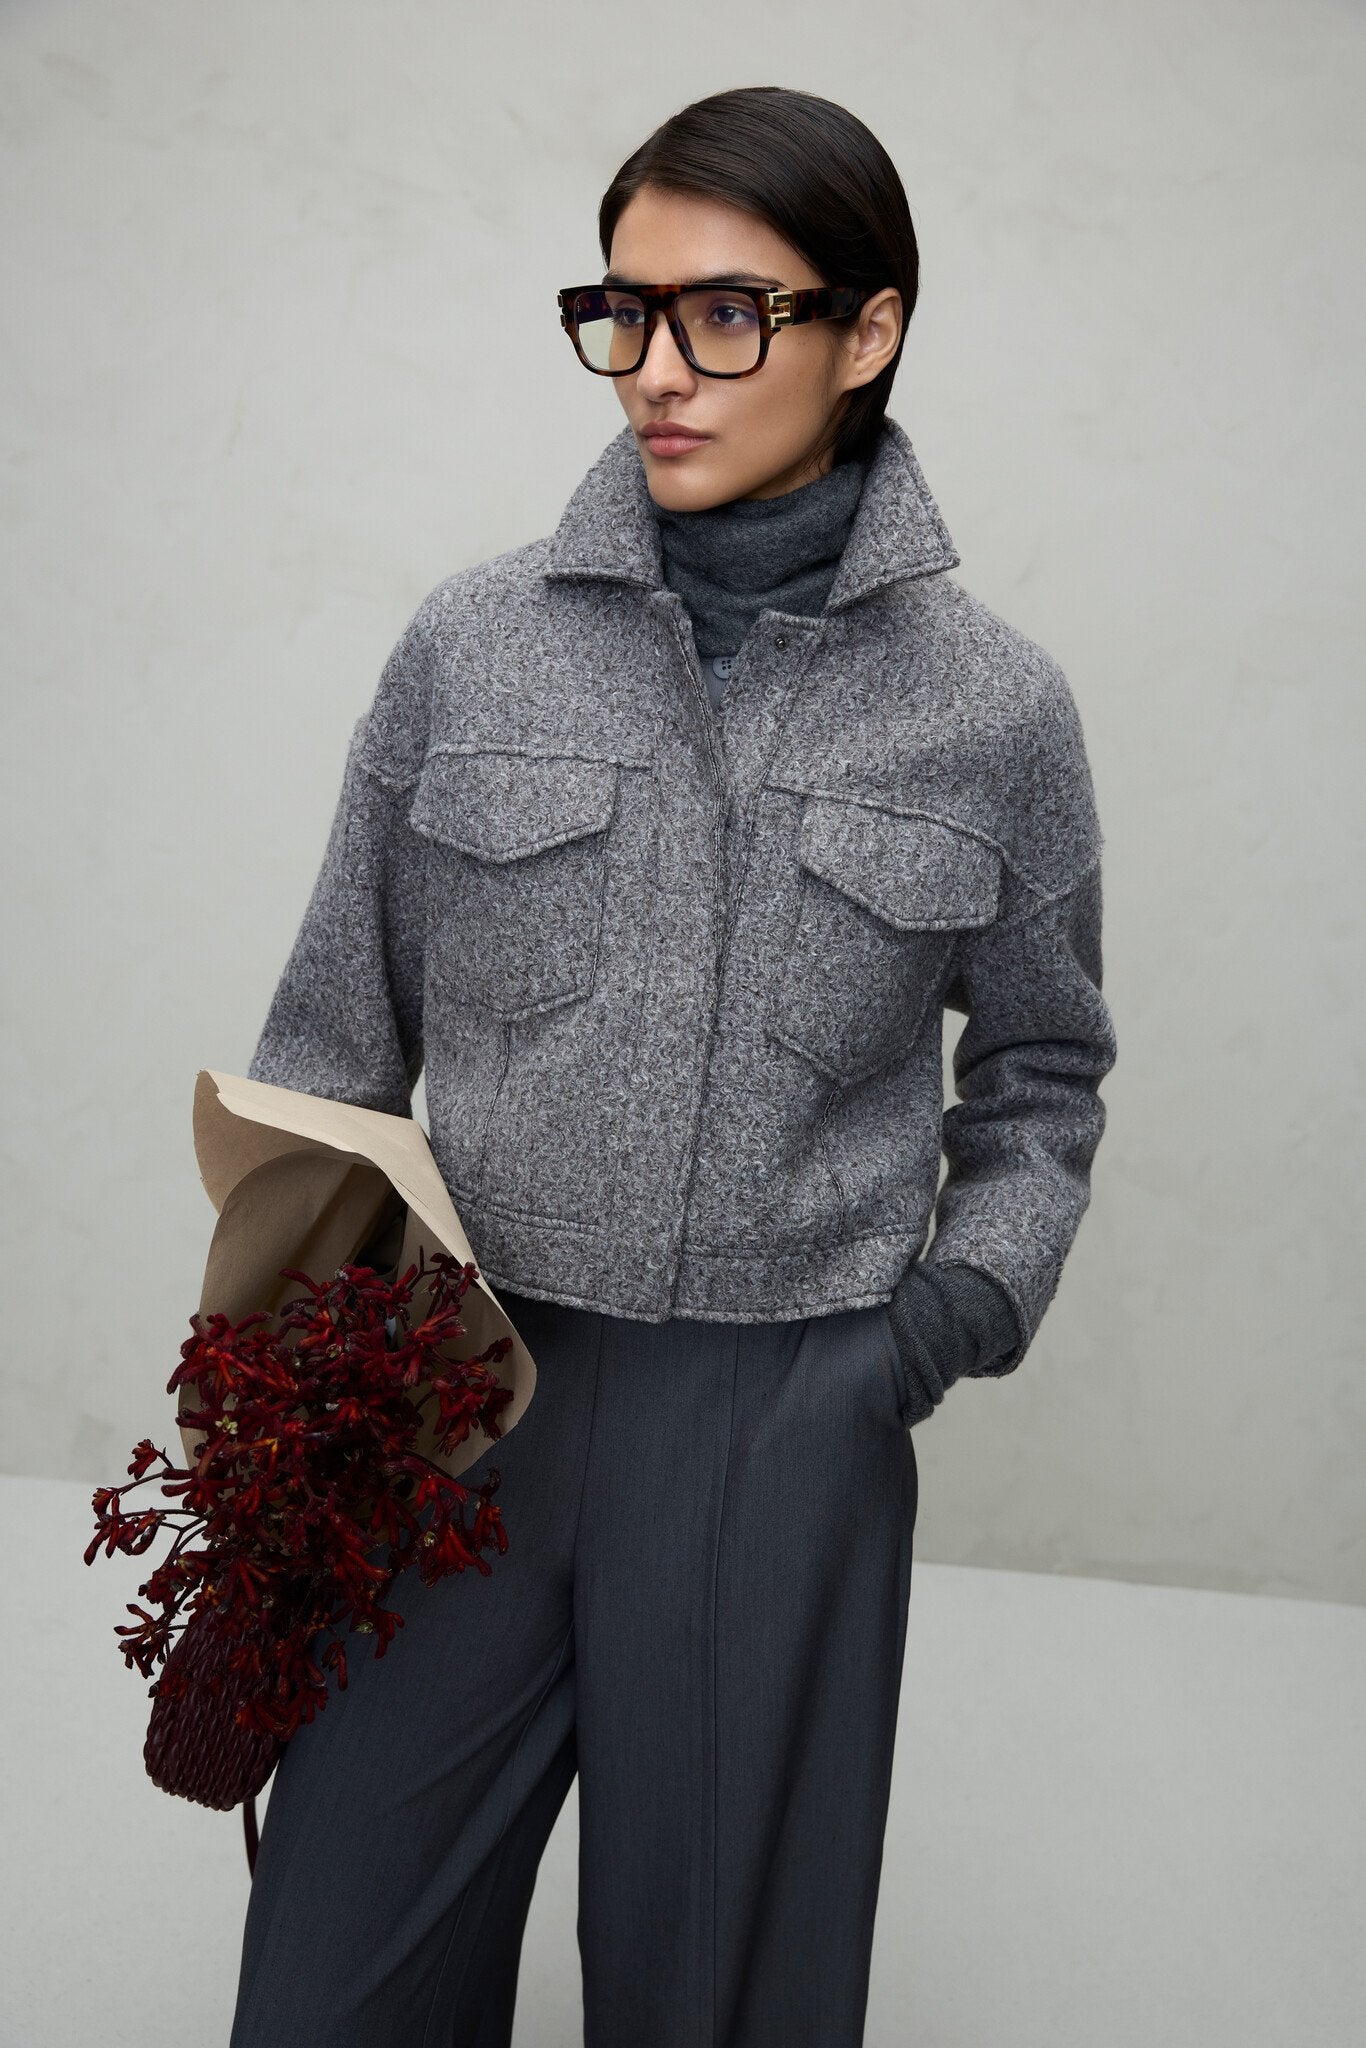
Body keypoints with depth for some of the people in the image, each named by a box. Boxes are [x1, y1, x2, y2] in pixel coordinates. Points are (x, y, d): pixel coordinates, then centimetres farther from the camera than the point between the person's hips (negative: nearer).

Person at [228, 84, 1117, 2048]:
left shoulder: (994, 707, -1)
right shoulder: (473, 641, 0)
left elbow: (1039, 1072, 11)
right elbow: (338, 1035, 6)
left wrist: (974, 1293, -6)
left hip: (787, 1427, 0)